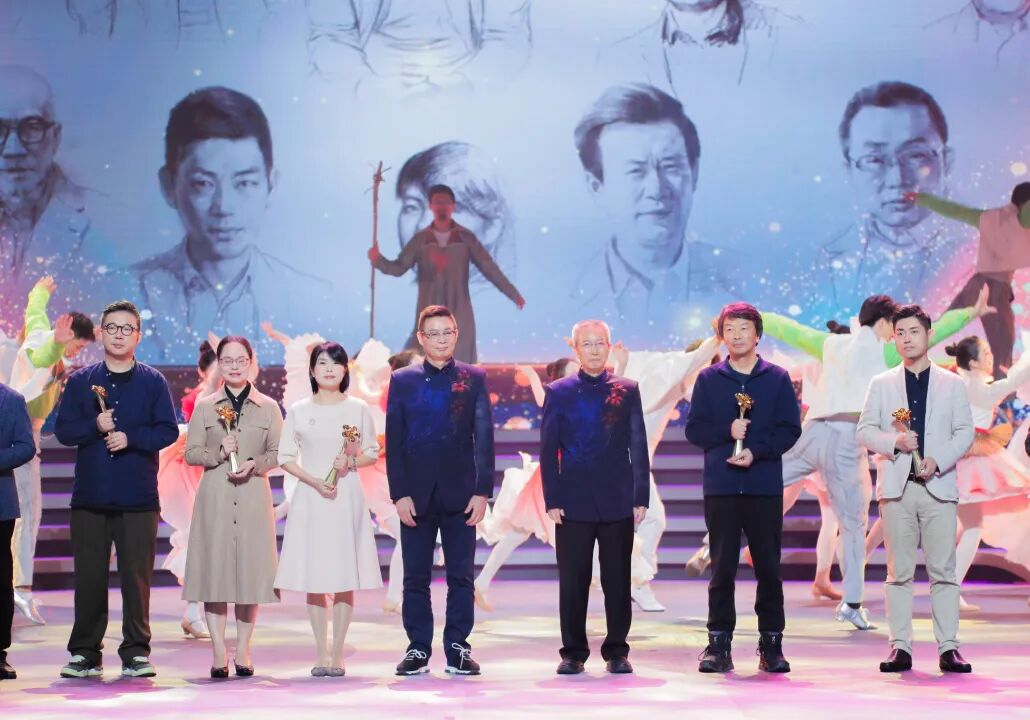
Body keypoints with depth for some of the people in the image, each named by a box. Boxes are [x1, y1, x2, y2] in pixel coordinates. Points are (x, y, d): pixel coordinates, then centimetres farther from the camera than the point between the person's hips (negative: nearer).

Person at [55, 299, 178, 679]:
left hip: (138, 497, -1)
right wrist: (95, 426, -13)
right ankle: (85, 653, 13)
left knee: (137, 576, 0)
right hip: (89, 495, 1)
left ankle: (136, 653, 8)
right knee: (89, 576, 4)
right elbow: (63, 430, 4)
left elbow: (168, 431, -1)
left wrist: (130, 437, -15)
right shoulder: (80, 380, 10)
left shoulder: (153, 382, 6)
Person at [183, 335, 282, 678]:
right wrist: (218, 452, -12)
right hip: (214, 496, 0)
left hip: (254, 496, 0)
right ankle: (219, 652, 3)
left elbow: (278, 454, 6)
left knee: (251, 569, 1)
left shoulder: (269, 407, 7)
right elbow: (190, 453, 5)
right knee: (214, 568, -3)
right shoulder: (205, 406, 8)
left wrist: (254, 464, -12)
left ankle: (243, 650, 11)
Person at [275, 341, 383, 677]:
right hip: (310, 498, 0)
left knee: (345, 579, -2)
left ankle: (338, 654, 4)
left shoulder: (358, 408, 5)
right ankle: (322, 653, 7)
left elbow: (372, 452, 10)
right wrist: (313, 480, -10)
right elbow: (285, 457, 4)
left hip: (347, 498, 0)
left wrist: (352, 462, -10)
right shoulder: (299, 411, 4)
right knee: (313, 577, -1)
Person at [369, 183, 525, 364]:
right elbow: (399, 268, 1)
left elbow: (489, 268, 2)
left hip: (459, 312, 0)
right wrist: (378, 260, -18)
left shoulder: (466, 237, 1)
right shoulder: (421, 239, 2)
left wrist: (513, 294, 0)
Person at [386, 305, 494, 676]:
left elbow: (484, 437, 2)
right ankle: (418, 648, 11)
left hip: (460, 493, 0)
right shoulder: (402, 380, 5)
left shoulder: (474, 378, 5)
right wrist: (399, 494, -6)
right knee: (415, 576, 4)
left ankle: (457, 648, 9)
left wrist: (482, 491, -6)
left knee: (461, 576, 3)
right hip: (416, 494, 0)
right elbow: (393, 441, 2)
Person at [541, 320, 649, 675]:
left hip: (618, 501, 1)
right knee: (573, 581, 3)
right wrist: (552, 500, -3)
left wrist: (641, 497, 0)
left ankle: (617, 652, 15)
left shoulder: (627, 390, 6)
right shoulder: (559, 392, 4)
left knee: (617, 580, 5)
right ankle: (573, 652, 13)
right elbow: (548, 450, 3)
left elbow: (638, 447, 5)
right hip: (574, 502, 0)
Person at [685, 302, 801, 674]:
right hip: (720, 486, 0)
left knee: (768, 566, 2)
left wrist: (756, 450, -14)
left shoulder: (777, 378, 7)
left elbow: (790, 429, 1)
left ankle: (771, 643, 10)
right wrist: (727, 431, -13)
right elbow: (694, 429, 4)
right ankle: (719, 643, 7)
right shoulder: (708, 379, 9)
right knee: (722, 566, 1)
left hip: (765, 486, 0)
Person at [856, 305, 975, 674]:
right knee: (899, 571, 0)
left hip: (939, 486, 0)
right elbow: (864, 431, 7)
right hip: (897, 487, 0)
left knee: (943, 570, -3)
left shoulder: (952, 383, 11)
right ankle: (900, 647, 3)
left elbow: (964, 432, 5)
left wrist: (938, 461, -10)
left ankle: (948, 647, -1)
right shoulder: (881, 384, 12)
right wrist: (894, 441, -12)